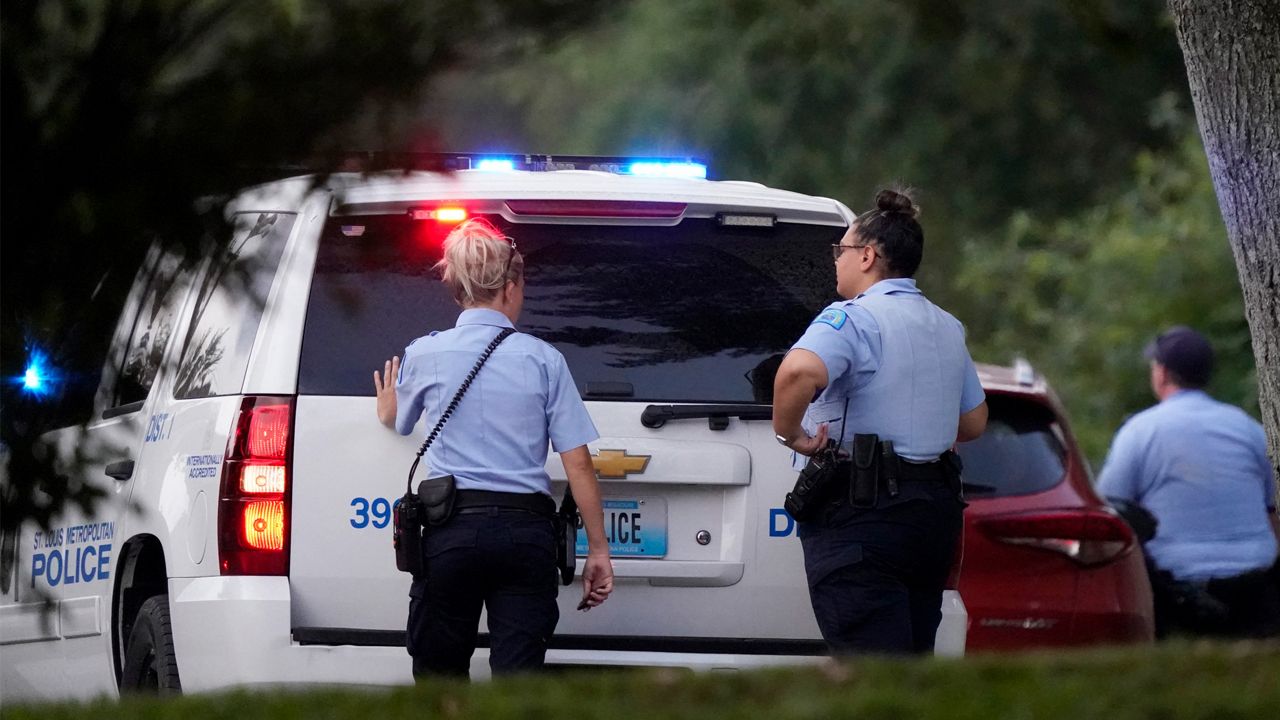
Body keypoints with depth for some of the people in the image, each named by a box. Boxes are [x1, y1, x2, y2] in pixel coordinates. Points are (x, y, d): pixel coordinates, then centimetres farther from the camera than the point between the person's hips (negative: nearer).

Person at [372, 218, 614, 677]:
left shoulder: (424, 355, 3)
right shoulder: (543, 359, 1)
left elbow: (400, 422, 26)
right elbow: (578, 464, -1)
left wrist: (386, 411, 51)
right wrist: (598, 549, 5)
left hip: (452, 531, 0)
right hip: (527, 533, 0)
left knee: (439, 675, 9)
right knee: (518, 681, -3)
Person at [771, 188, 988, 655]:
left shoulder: (854, 319, -12)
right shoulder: (947, 328, 16)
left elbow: (799, 372, -33)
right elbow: (973, 422, 24)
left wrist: (790, 433, -18)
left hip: (862, 518, -8)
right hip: (936, 507, 8)